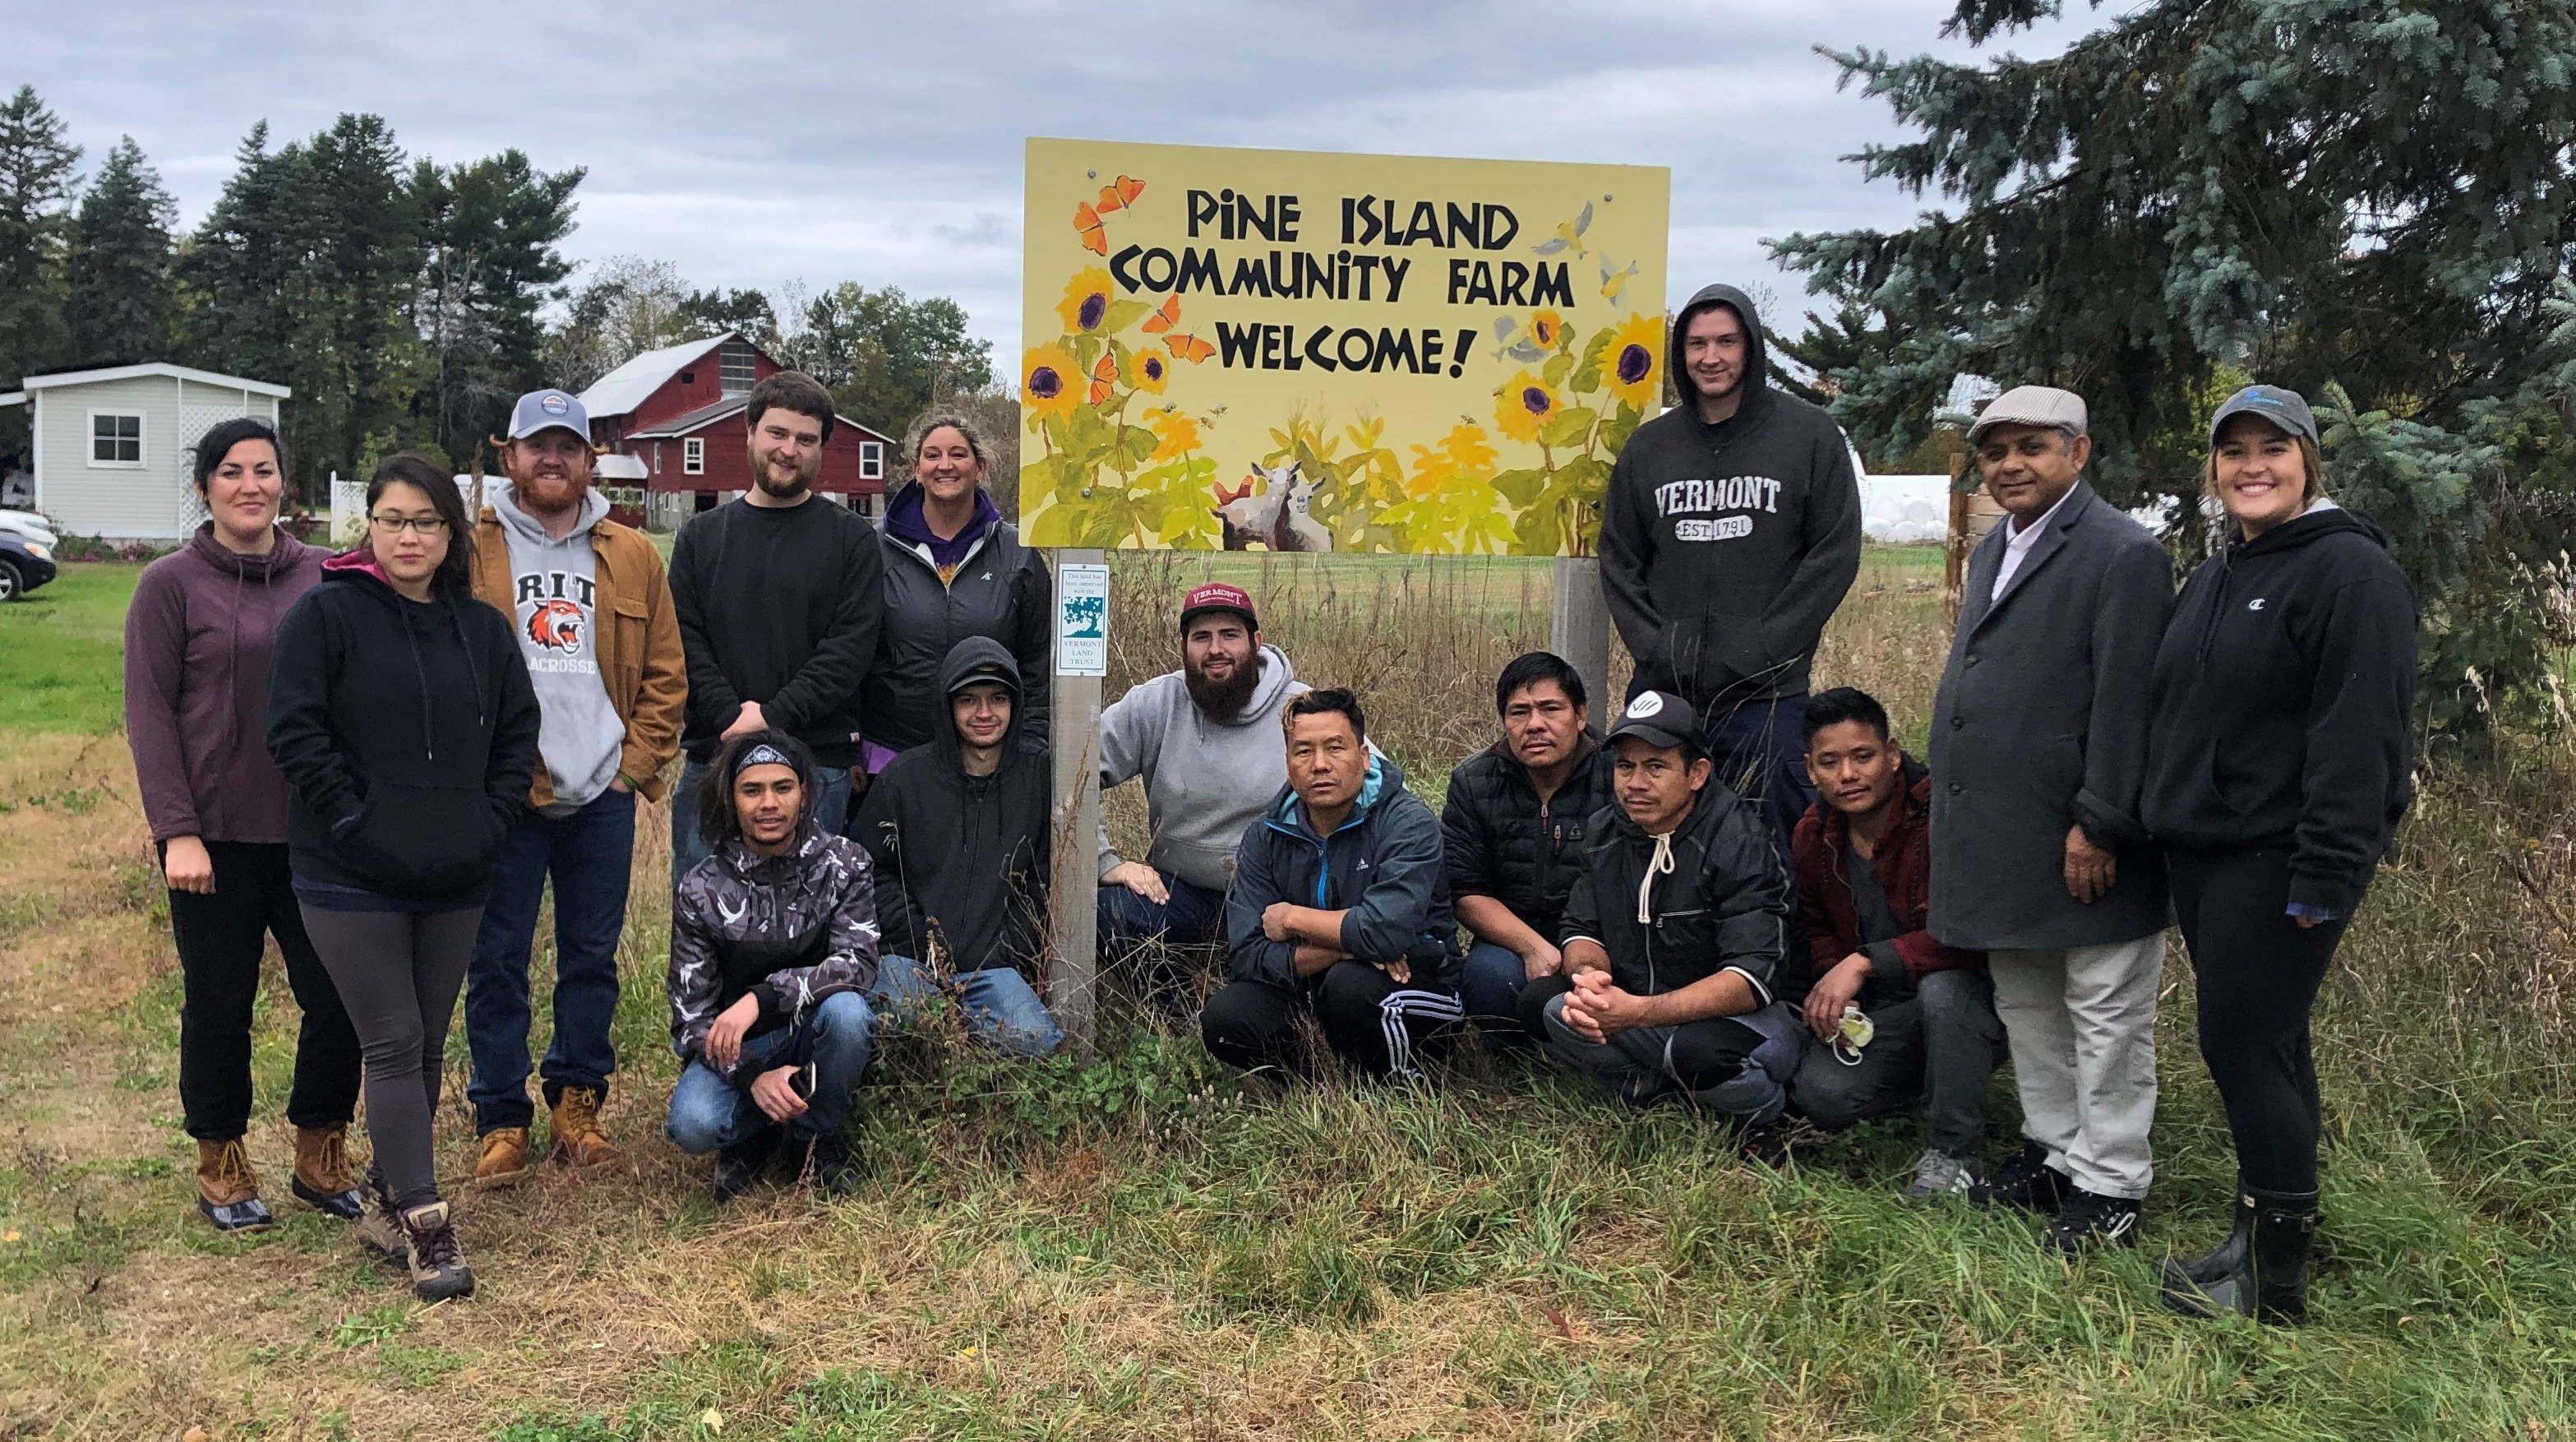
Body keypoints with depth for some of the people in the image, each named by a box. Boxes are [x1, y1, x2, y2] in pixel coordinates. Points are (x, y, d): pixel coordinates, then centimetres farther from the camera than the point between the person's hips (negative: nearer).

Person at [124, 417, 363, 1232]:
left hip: (315, 833, 3)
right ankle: (221, 1166, 25)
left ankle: (320, 1156, 21)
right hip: (216, 836, -2)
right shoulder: (172, 583, -2)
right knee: (219, 1008, 8)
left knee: (339, 998, 3)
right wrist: (176, 830, -12)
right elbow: (149, 713, -5)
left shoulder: (325, 579, 5)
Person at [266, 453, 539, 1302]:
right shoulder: (327, 614, -5)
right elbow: (294, 730, -11)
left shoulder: (482, 628, 9)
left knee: (427, 1046, 12)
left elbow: (516, 732, 12)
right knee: (394, 1046, -5)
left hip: (454, 879, 5)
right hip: (351, 879, -5)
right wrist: (353, 820, -14)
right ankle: (423, 1224, -1)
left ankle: (387, 1199, 27)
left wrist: (492, 820, 0)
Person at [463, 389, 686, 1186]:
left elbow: (665, 675, 9)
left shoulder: (633, 557, 9)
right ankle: (502, 1121, 15)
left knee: (593, 957, 10)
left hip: (602, 796, 2)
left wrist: (636, 765, 1)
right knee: (497, 961, 4)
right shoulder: (472, 552, 1)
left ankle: (577, 1104, 24)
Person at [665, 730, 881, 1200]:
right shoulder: (701, 890, -9)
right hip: (737, 1046, -1)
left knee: (846, 1008, -34)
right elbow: (691, 1015, -9)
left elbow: (858, 963, -21)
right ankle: (756, 1135, 7)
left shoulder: (844, 862, -9)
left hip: (816, 1037, 1)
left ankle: (816, 1136, -5)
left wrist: (761, 998, -33)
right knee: (693, 1126, -31)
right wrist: (752, 1076, -27)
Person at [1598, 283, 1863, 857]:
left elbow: (1836, 553, -3)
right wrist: (1654, 647, -3)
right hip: (1662, 690, 3)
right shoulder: (1649, 445, 10)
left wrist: (1761, 650, -11)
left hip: (1768, 695, -3)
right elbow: (1618, 559, 12)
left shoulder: (1809, 433, 1)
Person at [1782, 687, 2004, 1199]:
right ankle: (1936, 1080, 13)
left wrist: (1864, 963, -31)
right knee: (1821, 1094, -20)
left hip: (1969, 994, -5)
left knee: (1942, 988, -40)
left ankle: (1953, 1155, -18)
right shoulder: (1814, 835, 1)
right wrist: (1830, 989, -5)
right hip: (1878, 1010, 6)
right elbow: (1820, 929, 17)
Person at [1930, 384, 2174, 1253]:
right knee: (2025, 1006, 18)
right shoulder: (1993, 550, 15)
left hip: (2079, 843, -9)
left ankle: (2108, 1190, 14)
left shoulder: (2122, 554, -13)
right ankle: (2054, 1152, 32)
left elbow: (2125, 702, -18)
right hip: (2001, 837, 9)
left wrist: (2098, 827, -20)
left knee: (2104, 1017, 4)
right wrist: (1958, 816, 16)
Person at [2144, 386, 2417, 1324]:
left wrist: (2326, 874, -22)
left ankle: (2274, 1282, 5)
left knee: (2244, 1041, -6)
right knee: (2260, 1043, 14)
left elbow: (2358, 731, -18)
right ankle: (2262, 1231, 25)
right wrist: (2161, 826, 16)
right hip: (2202, 851, 8)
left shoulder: (2348, 570, -11)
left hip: (2282, 859, -8)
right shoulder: (2213, 579, 16)